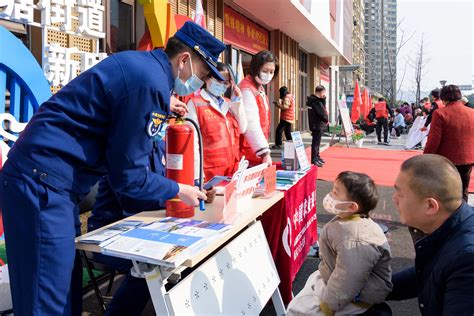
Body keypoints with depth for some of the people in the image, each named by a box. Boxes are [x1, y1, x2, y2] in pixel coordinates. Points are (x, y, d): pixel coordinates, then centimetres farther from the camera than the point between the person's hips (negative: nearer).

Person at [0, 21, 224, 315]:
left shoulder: (141, 63, 13)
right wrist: (177, 190, 0)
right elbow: (128, 176, -14)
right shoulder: (151, 82, -16)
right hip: (42, 183, -10)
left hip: (43, 181, 10)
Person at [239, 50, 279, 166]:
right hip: (248, 154, -9)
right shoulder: (246, 89, -16)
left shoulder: (260, 88, 14)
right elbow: (251, 123, -26)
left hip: (257, 153, 9)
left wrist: (265, 151, 12)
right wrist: (265, 152, -32)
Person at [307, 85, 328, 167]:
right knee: (316, 142, -5)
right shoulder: (316, 101, -19)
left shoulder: (316, 99, 13)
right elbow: (322, 113, -20)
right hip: (317, 125, -10)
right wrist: (327, 119, -2)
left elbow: (323, 109, 9)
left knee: (317, 142, 19)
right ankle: (314, 160, -1)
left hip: (319, 125, 10)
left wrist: (323, 99, -2)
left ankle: (317, 157, 31)